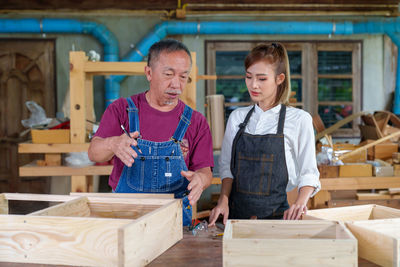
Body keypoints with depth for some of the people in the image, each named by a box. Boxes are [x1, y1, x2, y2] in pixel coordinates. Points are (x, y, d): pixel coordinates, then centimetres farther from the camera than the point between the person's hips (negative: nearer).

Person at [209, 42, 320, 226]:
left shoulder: (299, 120, -1)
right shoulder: (237, 117, 9)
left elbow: (308, 174, 0)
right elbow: (227, 166, 11)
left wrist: (300, 203, -16)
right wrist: (223, 200, -3)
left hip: (276, 214, -3)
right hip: (237, 213, 3)